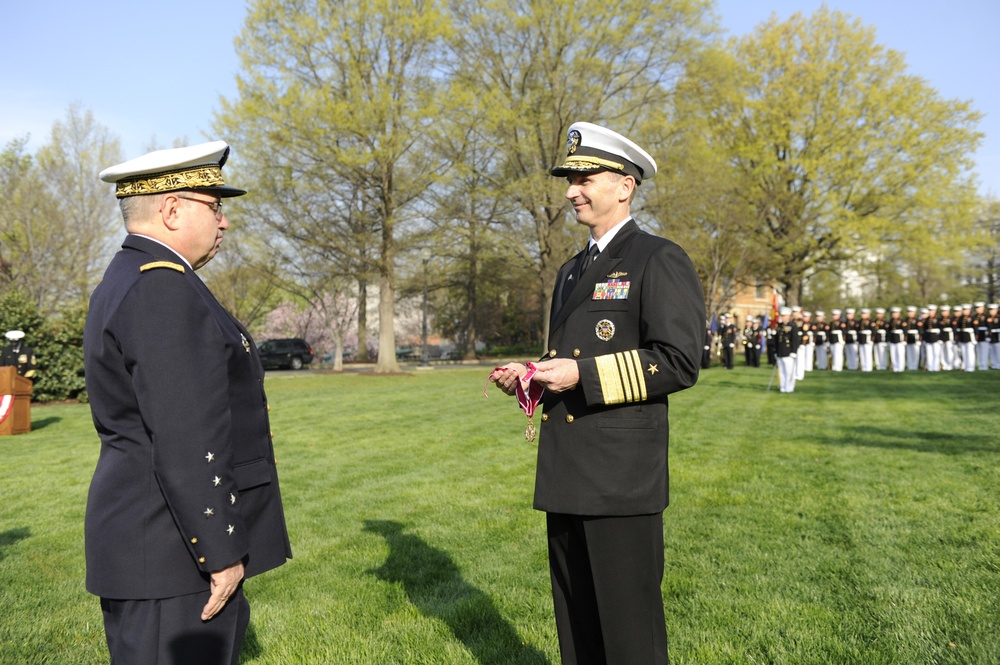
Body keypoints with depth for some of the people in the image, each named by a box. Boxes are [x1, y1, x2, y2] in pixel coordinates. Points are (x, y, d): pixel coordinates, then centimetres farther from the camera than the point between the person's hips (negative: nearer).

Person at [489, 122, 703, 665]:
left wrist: (583, 374, -19)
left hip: (622, 476, -8)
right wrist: (530, 377, 6)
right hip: (566, 475, 8)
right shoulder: (572, 271, 19)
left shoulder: (660, 260, -6)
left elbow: (680, 362, -14)